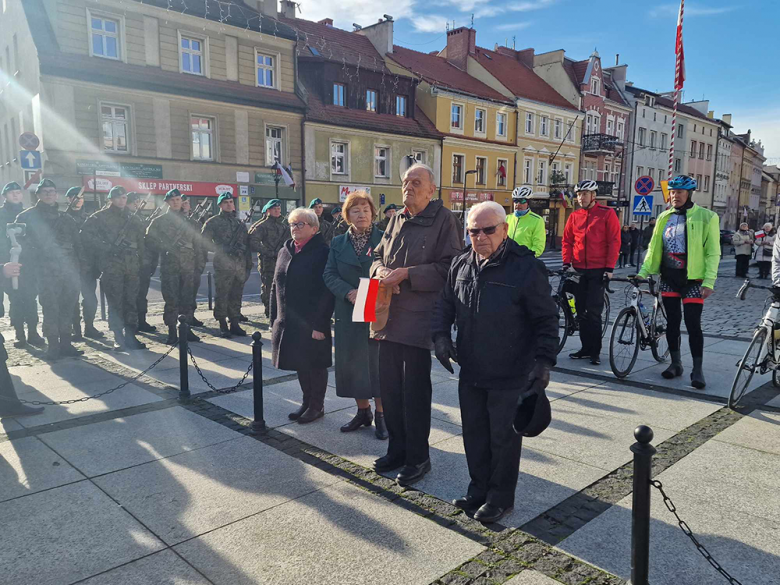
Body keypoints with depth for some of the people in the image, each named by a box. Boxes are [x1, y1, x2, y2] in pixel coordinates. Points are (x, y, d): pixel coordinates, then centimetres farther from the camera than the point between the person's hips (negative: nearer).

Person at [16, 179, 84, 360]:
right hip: (47, 273, -4)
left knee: (68, 308, 5)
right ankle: (53, 345, 2)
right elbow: (21, 243, -1)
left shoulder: (66, 218, 18)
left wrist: (75, 264, 7)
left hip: (70, 271, 4)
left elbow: (77, 244, 18)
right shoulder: (28, 217, 5)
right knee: (51, 309, -6)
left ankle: (65, 343, 13)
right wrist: (36, 263, -10)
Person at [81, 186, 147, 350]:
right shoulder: (100, 217, 3)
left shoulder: (133, 219, 18)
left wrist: (141, 262, 11)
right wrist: (107, 248, -10)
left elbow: (140, 243, 20)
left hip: (131, 267, 4)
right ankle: (119, 338, 4)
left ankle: (130, 336, 11)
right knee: (115, 304, -3)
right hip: (112, 267, -4)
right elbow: (86, 235, -4)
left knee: (131, 303, 4)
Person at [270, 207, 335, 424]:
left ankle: (317, 406, 20)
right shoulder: (285, 251, 11)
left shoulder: (322, 252, -11)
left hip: (313, 324, -7)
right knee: (300, 364, 16)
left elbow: (326, 291, -16)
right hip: (288, 323, 7)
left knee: (315, 365, 5)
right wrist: (274, 320, 11)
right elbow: (275, 287, 15)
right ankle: (306, 402, 31)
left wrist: (319, 324, -20)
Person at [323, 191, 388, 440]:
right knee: (353, 362, 9)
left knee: (378, 362, 1)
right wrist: (349, 292, -14)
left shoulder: (384, 240, -1)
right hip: (349, 314, 4)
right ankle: (363, 411, 25)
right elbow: (329, 275, 3)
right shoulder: (338, 243, 10)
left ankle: (381, 414, 14)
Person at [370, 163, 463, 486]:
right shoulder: (397, 219, 13)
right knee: (389, 385, 13)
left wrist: (407, 273, -19)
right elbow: (378, 252, 22)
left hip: (419, 317, -7)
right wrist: (380, 267, -1)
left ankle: (418, 457, 19)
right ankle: (397, 449, 31)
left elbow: (449, 267, -14)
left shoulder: (443, 219, -8)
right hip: (390, 315, 7)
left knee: (415, 390, 2)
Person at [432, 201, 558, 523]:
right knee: (474, 435, 17)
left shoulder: (526, 267, -13)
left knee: (503, 438, 8)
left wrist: (544, 359, -14)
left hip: (510, 376, -5)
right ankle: (479, 489, 36)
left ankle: (500, 497, 27)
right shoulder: (461, 263, 4)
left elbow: (546, 319, -8)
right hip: (470, 373, 6)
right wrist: (441, 335, 1)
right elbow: (445, 303, 16)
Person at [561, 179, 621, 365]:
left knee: (593, 311, -6)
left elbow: (614, 242, -5)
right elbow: (567, 240, 11)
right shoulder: (575, 216, 9)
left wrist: (609, 268, -11)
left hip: (598, 270, -4)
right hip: (579, 270, 5)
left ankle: (595, 351, 3)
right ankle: (586, 348, 19)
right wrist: (567, 263, 0)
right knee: (581, 311, 8)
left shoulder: (607, 214, -3)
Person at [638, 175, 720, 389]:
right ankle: (676, 363, 22)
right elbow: (654, 248, 11)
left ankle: (697, 369, 6)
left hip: (693, 279, -4)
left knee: (693, 324, -4)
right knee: (672, 322, 9)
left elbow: (712, 252, -6)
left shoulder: (706, 217, -4)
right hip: (669, 278, 4)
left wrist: (709, 282, -14)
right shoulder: (664, 218, 8)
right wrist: (643, 272, 1)